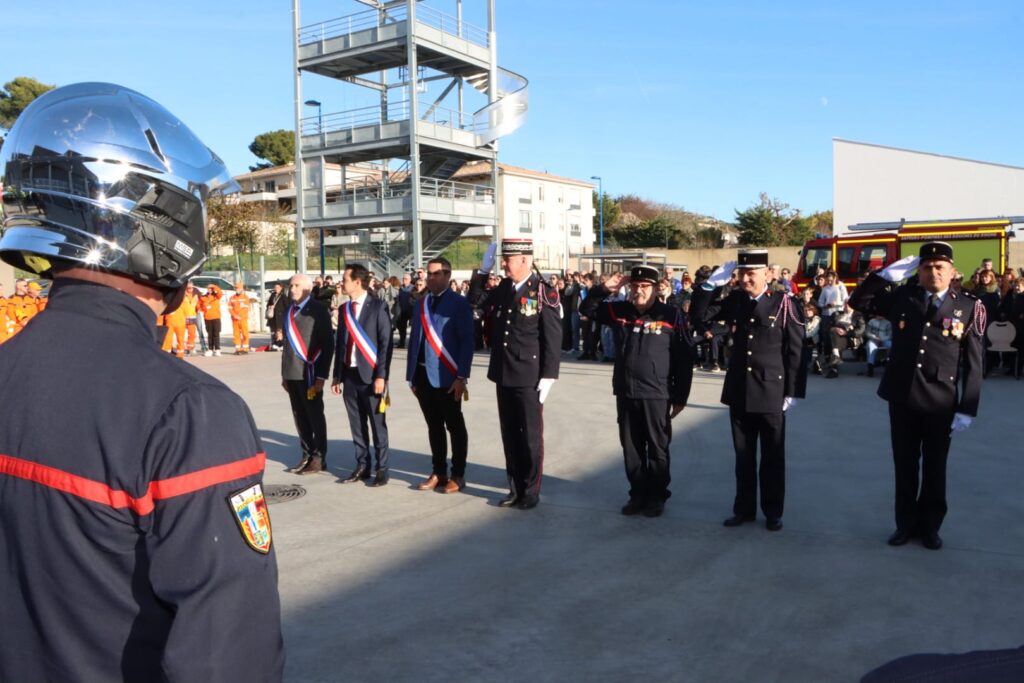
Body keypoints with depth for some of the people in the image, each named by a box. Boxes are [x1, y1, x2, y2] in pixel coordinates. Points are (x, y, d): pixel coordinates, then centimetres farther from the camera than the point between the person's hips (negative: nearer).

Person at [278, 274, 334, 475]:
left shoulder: (317, 310, -7)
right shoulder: (287, 310, 13)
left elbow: (328, 344, -10)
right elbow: (286, 343, 16)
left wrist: (321, 375, -14)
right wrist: (284, 373, 13)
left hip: (309, 372, -6)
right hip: (292, 373, 6)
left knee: (315, 416, 3)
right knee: (299, 416, 11)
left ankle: (319, 458, 12)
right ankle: (307, 455, 21)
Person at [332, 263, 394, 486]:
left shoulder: (378, 307, -6)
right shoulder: (344, 309, 12)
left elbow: (386, 343, -10)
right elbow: (340, 344, 15)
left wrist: (381, 376, -15)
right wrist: (337, 375, 12)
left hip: (370, 375, -6)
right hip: (350, 375, 6)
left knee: (377, 424, 2)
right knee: (357, 425, 11)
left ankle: (381, 469, 11)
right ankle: (362, 466, 21)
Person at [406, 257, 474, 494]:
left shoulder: (459, 304, -5)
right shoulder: (421, 304, 13)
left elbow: (466, 343, -10)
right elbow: (414, 339, 13)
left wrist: (462, 377, -16)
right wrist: (411, 374, 10)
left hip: (446, 377, -6)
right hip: (423, 375, 6)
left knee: (455, 427, 5)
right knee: (434, 427, 14)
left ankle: (458, 475, 14)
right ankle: (438, 473, 24)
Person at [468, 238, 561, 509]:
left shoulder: (544, 292, -10)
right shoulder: (503, 288, 8)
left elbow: (553, 338, -12)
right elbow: (476, 299, 26)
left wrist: (548, 376, -15)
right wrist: (483, 270, 11)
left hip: (529, 378, -6)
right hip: (503, 376, 6)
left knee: (530, 436, 5)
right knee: (510, 435, 13)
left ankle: (531, 492, 17)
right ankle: (515, 488, 25)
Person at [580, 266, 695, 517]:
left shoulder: (671, 314, -7)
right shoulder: (618, 311, 5)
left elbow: (684, 359, -5)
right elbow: (588, 309, 16)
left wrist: (681, 397, -5)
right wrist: (604, 289, -3)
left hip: (657, 395, -4)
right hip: (625, 393, 4)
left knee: (657, 450, 8)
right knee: (631, 448, 12)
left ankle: (657, 497, 22)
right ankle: (638, 494, 26)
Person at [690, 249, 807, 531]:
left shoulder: (784, 303, -8)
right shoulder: (735, 299, 4)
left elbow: (796, 351, -7)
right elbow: (699, 315, 6)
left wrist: (793, 392, -9)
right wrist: (711, 284, -7)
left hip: (771, 393, -4)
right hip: (739, 391, 4)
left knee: (772, 457, 8)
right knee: (743, 455, 13)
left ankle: (773, 512, 21)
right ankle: (744, 508, 25)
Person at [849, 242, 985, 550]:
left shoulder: (969, 308, -3)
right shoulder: (902, 297, 3)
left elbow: (974, 364, -4)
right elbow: (858, 302, 7)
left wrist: (967, 409, -8)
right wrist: (887, 274, -5)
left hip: (941, 402, -2)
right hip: (902, 398, 2)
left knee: (935, 467, 12)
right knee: (905, 465, 12)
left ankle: (929, 526, 27)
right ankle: (906, 523, 26)